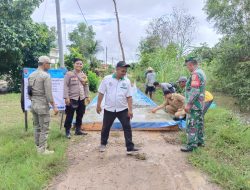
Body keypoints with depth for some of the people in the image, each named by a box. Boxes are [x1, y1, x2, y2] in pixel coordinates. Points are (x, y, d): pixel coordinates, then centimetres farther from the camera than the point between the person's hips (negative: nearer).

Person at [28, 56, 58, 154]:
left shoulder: (31, 75, 9)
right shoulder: (46, 76, -15)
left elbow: (29, 92, 13)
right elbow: (49, 94, -18)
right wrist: (54, 106, -12)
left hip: (33, 105, 8)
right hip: (43, 105, -8)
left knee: (37, 127, 17)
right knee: (44, 129, 2)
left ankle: (38, 146, 27)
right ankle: (42, 149, 8)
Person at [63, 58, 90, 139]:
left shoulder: (84, 75, 11)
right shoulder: (69, 74, -6)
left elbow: (86, 86, 16)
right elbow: (66, 86, -9)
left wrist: (87, 96, 12)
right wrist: (66, 97, -16)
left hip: (81, 98, 6)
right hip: (72, 98, -5)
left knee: (80, 115, 13)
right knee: (70, 116, 0)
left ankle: (78, 130, 26)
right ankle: (67, 131, 12)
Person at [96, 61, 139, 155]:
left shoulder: (127, 81, -3)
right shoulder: (107, 79, -6)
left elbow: (129, 96, -2)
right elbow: (101, 93, -1)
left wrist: (130, 109, -7)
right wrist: (98, 105, -1)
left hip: (123, 109, 1)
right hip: (109, 109, 0)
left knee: (127, 127, -2)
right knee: (106, 127, 14)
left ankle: (130, 148, 4)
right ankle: (103, 144, 37)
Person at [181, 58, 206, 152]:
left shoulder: (195, 74, -18)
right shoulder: (201, 73, 15)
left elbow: (195, 91, -25)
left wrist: (188, 104, -23)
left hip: (194, 104, -10)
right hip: (200, 104, 10)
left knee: (191, 125, -5)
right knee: (199, 123, 17)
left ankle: (191, 145, 1)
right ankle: (200, 141, 28)